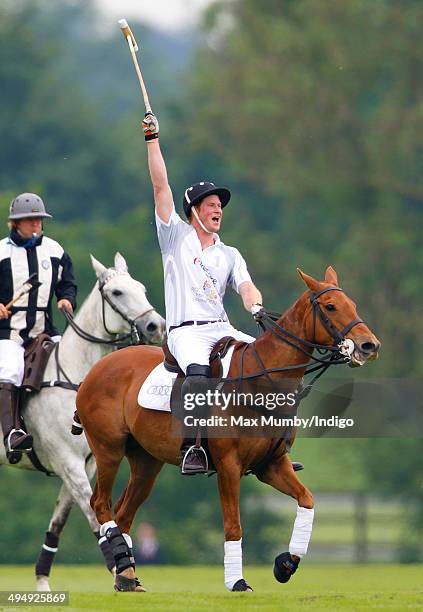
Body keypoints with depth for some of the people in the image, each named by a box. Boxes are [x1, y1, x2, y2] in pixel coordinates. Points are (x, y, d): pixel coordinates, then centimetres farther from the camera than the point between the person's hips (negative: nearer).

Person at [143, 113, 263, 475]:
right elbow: (161, 186, 6)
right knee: (199, 373, -35)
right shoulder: (176, 236, 12)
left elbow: (246, 287, 5)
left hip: (221, 329, 5)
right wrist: (152, 140, 0)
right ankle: (193, 447, -33)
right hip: (185, 331, -5)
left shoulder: (230, 255, 21)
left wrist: (256, 308, -19)